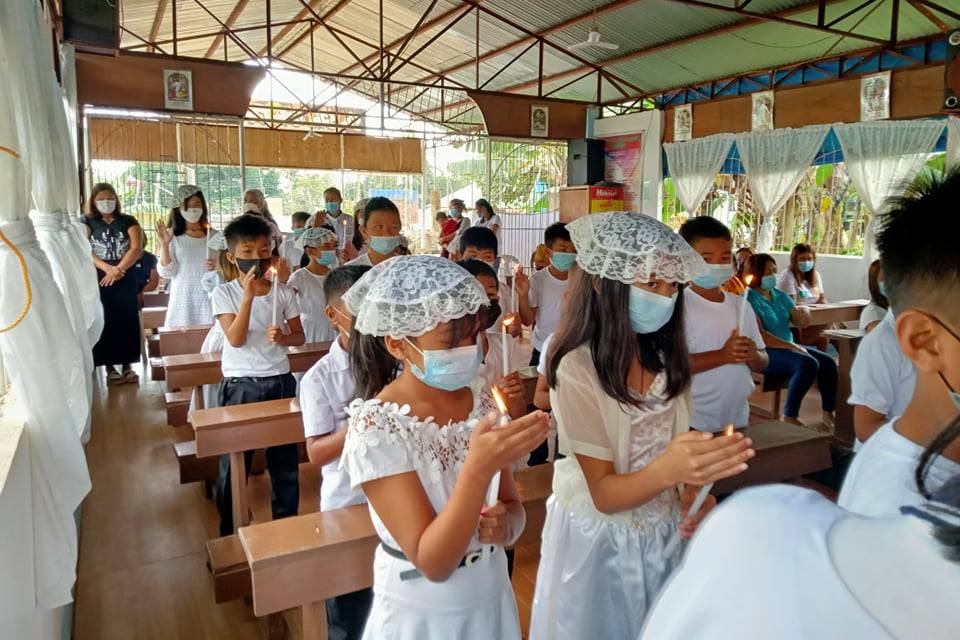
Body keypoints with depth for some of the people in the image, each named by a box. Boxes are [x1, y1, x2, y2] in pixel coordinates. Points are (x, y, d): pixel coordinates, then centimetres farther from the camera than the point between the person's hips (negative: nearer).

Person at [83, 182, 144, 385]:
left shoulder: (128, 221, 7)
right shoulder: (87, 222, 7)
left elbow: (137, 249, -4)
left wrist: (118, 270, -14)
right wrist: (107, 268, -19)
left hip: (125, 279, 1)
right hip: (98, 280, 0)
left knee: (126, 322, 1)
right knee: (104, 323, 0)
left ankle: (127, 366, 8)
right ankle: (110, 367, 6)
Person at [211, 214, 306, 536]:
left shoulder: (283, 292, 1)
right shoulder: (224, 293, -4)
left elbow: (299, 336, 6)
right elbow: (236, 339, -15)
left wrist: (282, 337, -16)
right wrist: (249, 295, -23)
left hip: (279, 381, 2)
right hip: (240, 384, -2)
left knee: (285, 457, 12)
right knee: (233, 459, 8)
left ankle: (287, 521, 29)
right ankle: (231, 530, 26)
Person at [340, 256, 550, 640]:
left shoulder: (481, 397, -8)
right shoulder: (376, 428, -24)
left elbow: (512, 505, 2)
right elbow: (432, 562, -26)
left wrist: (505, 525, -21)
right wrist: (479, 468, -39)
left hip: (493, 599, 5)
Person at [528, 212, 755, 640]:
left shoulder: (665, 357, -6)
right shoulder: (578, 370, -23)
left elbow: (676, 446, 5)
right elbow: (603, 493, -21)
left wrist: (696, 496, -15)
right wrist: (667, 470, -39)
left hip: (665, 532, 5)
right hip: (600, 542, -5)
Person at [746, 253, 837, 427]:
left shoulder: (780, 295, 13)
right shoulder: (750, 299, -11)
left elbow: (800, 322, 15)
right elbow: (760, 335, -20)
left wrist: (805, 313, -9)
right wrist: (792, 346, -21)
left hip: (790, 346, 8)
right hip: (765, 352, -8)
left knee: (828, 362, -6)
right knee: (808, 363, -28)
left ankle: (829, 413, 6)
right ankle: (789, 416, -22)